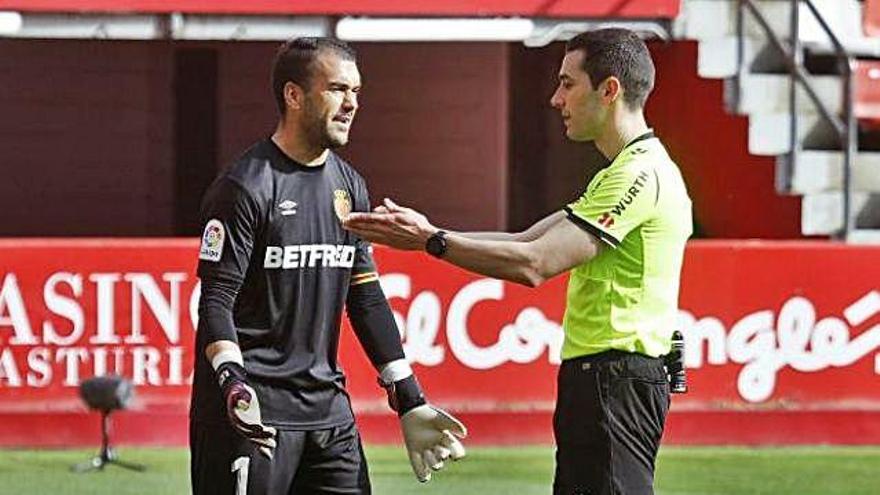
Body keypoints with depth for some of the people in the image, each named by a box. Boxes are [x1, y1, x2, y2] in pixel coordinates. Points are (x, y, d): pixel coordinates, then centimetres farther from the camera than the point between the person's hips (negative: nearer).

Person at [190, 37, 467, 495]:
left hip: (326, 403, 7)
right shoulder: (246, 187, -9)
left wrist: (409, 401, 16)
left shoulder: (348, 185, 13)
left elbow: (366, 297, 18)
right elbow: (216, 303, -13)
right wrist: (235, 388, -28)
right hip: (254, 412, -7)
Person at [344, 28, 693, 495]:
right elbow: (529, 241, 18)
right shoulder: (619, 174, 21)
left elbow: (534, 264, -20)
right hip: (597, 380, 11)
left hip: (617, 382, -11)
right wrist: (427, 231, 9)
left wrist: (432, 241, -14)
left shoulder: (641, 173, -15)